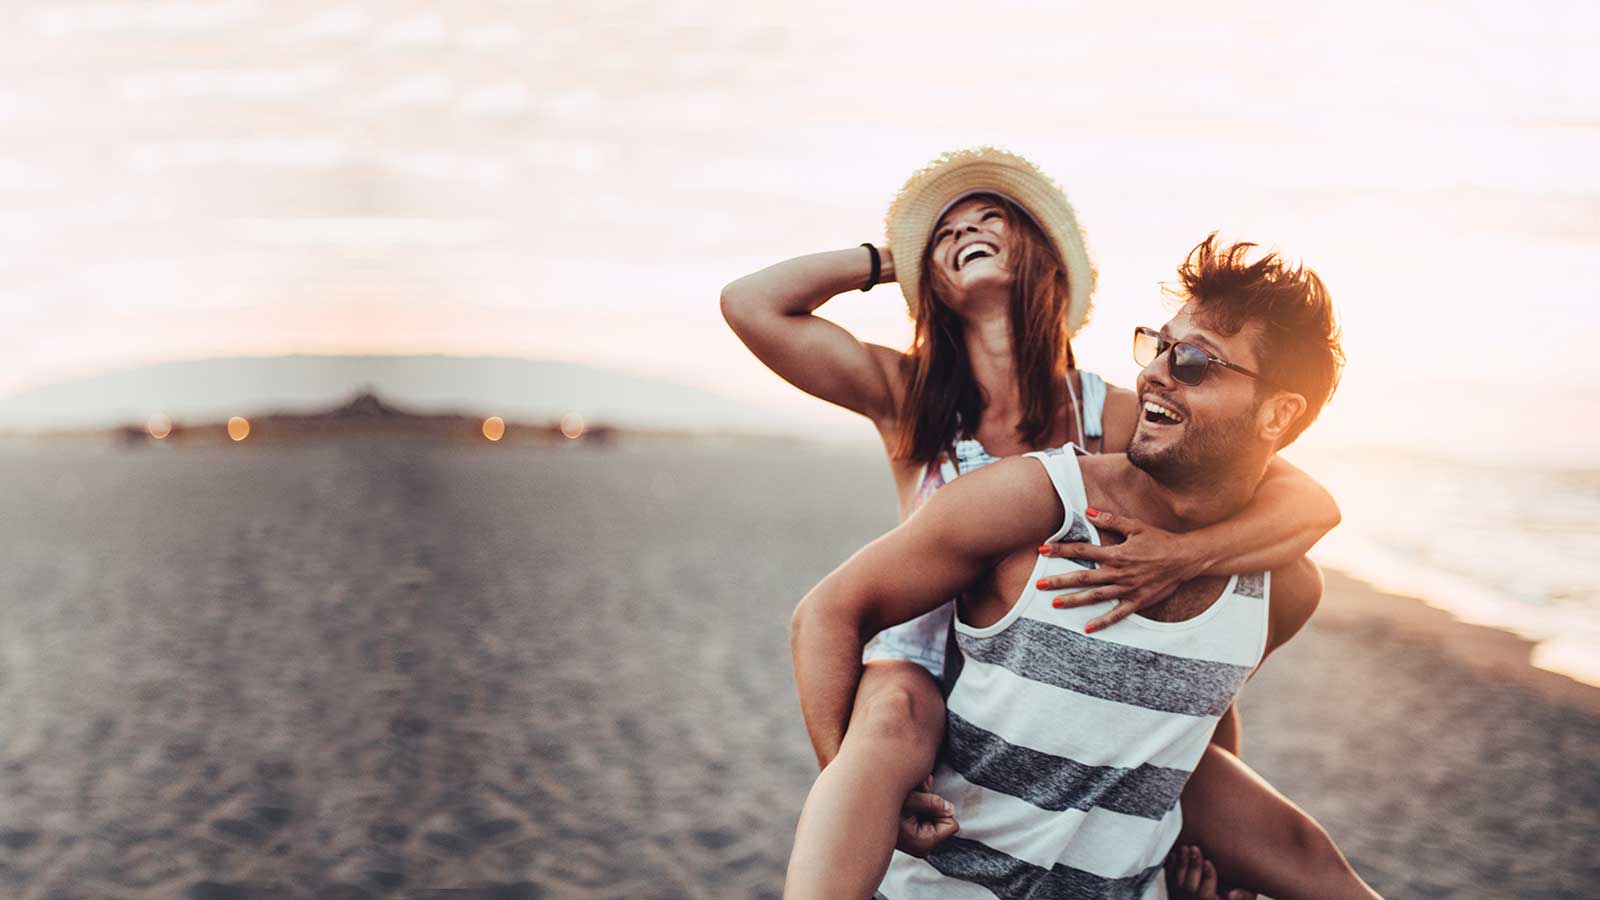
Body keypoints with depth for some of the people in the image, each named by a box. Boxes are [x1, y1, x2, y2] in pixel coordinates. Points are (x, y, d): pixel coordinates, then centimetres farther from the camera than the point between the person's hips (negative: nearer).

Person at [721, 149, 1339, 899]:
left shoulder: (1119, 419, -5)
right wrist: (888, 262, 1)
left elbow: (1313, 504, -11)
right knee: (892, 716, -36)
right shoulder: (904, 398, -2)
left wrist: (1182, 555, -30)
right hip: (928, 679, -2)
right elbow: (751, 304, -12)